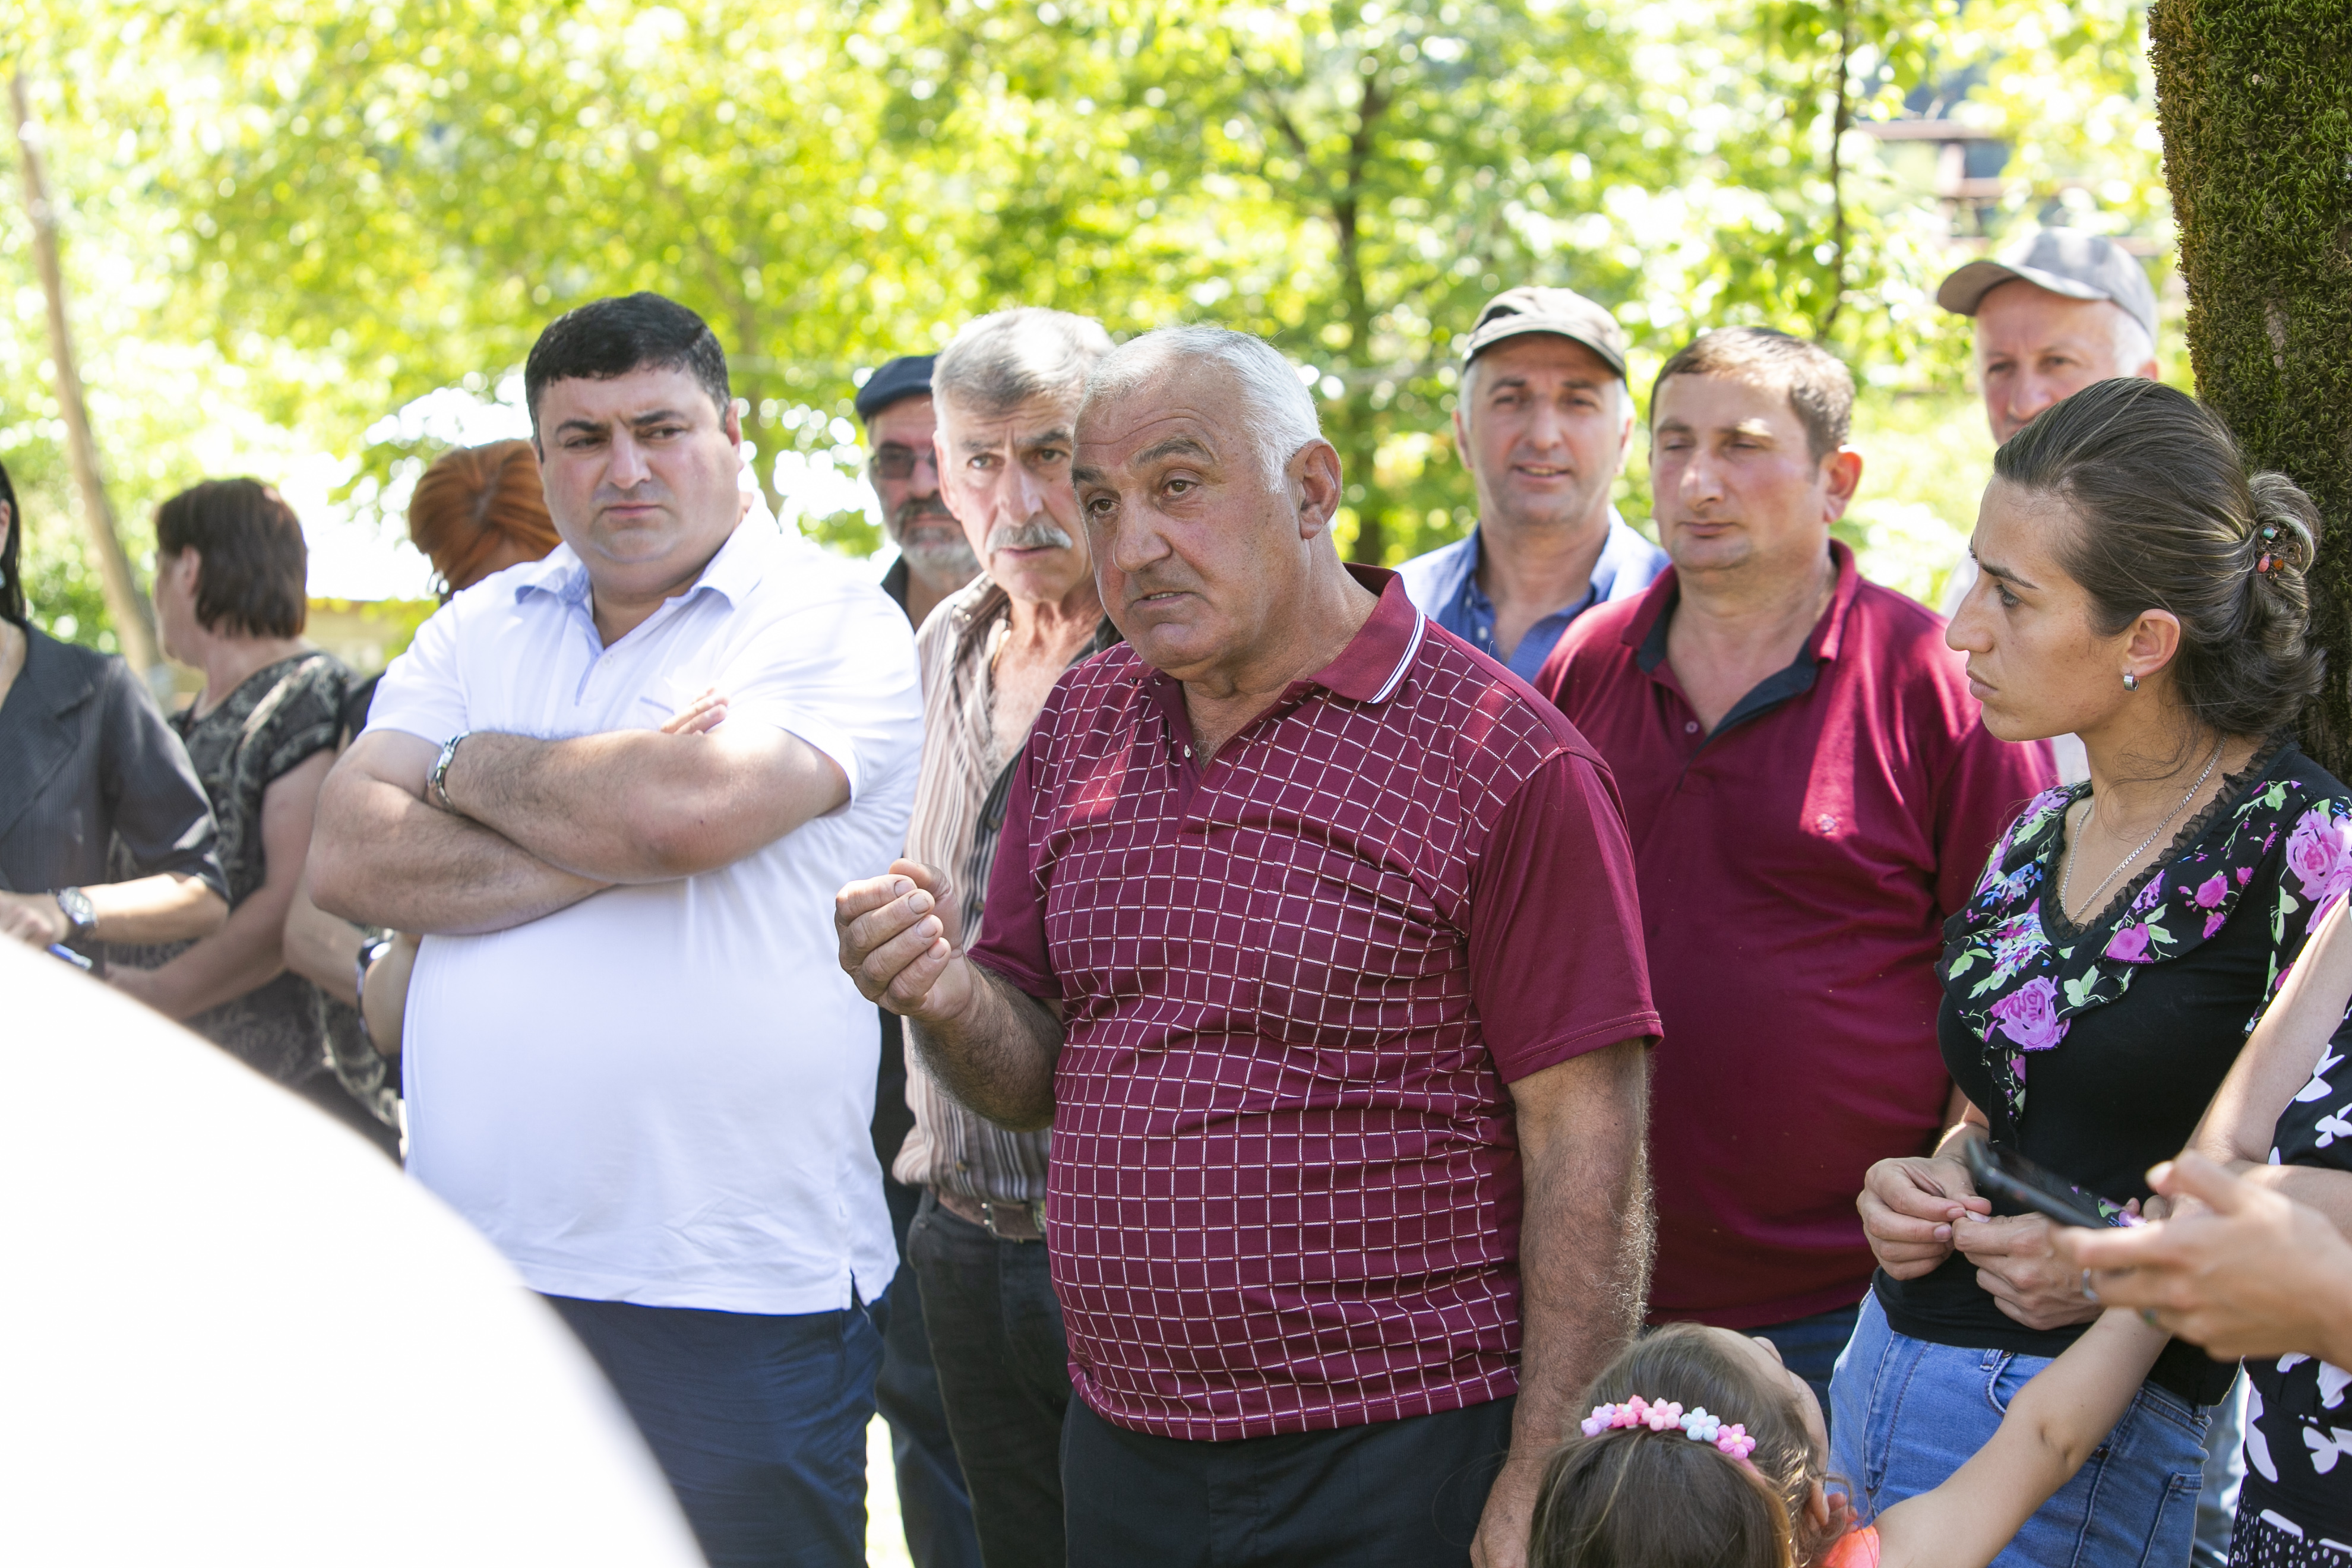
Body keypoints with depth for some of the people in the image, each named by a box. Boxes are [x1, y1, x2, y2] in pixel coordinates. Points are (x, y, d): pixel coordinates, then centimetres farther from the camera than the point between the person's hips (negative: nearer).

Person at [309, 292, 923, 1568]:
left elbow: (684, 804, -20)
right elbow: (347, 861, 0)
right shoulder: (481, 629, 14)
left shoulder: (834, 626, -2)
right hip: (471, 1273, 5)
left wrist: (471, 768, -2)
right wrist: (608, 850, -11)